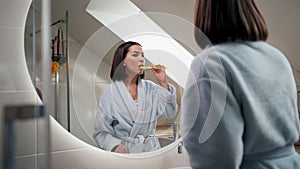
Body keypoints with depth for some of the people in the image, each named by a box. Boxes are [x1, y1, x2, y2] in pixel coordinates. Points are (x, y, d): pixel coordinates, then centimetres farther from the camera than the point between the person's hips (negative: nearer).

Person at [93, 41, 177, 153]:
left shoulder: (150, 88, 9)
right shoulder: (109, 92, -1)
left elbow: (169, 113, 0)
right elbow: (101, 132, -1)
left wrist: (163, 83, -4)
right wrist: (115, 145, -19)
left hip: (150, 151, 2)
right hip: (124, 152, -2)